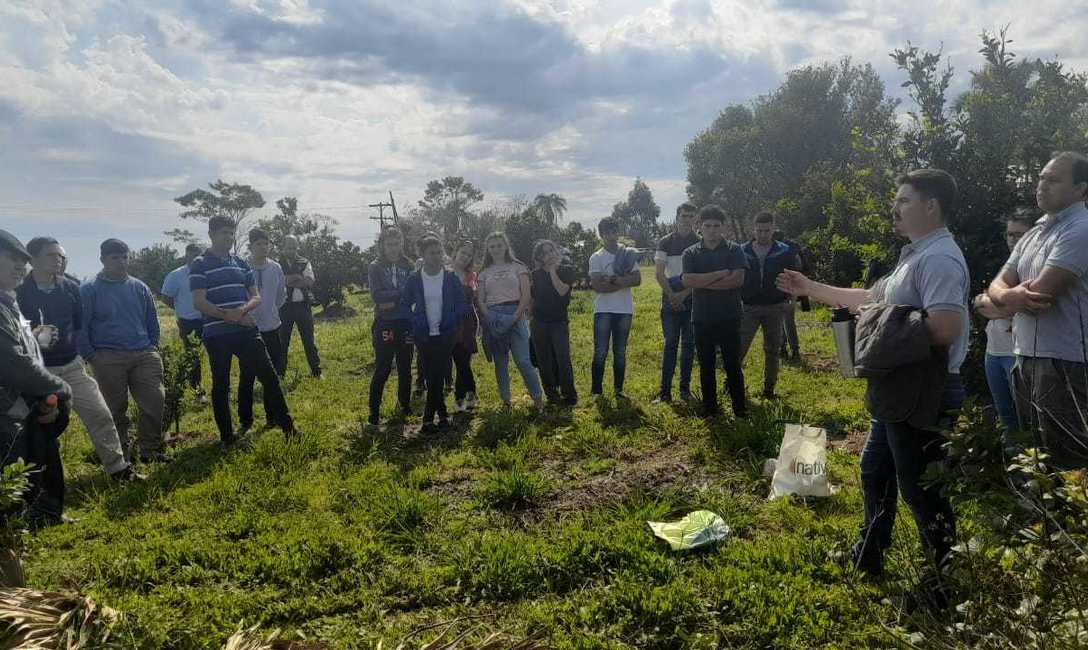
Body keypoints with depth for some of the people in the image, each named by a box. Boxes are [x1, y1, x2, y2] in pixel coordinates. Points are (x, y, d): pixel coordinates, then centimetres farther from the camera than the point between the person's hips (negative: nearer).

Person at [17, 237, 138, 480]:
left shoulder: (70, 288, 3)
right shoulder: (19, 292, -8)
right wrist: (35, 339, -22)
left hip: (71, 366, 3)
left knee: (100, 414, -1)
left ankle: (117, 467, 9)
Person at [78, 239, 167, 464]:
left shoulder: (139, 288, 11)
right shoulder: (89, 290, 0)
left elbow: (152, 321, 18)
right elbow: (80, 327, 1)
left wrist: (153, 348, 9)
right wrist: (91, 357, -4)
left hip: (144, 355, 3)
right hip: (108, 359, -3)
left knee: (155, 401, -5)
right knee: (116, 410, 5)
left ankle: (150, 450, 10)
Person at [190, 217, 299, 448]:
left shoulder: (241, 263, 12)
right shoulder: (200, 264, -3)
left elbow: (256, 297, 10)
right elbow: (199, 302, -12)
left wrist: (243, 309, -11)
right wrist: (228, 315, -20)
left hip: (247, 332, 4)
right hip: (217, 335, -4)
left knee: (269, 377, 1)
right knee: (221, 386, 6)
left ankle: (287, 426, 11)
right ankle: (227, 437, 17)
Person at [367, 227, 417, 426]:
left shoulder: (408, 266, 6)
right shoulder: (375, 267, -1)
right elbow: (377, 296, -13)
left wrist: (392, 301, -14)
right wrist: (402, 292, -14)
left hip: (405, 323, 3)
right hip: (384, 324, -3)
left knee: (405, 367, 13)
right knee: (382, 369, -1)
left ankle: (405, 405, 28)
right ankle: (374, 411, 8)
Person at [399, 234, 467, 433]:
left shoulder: (451, 278, -1)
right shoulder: (414, 280, -1)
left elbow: (462, 304, 3)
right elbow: (405, 305, 6)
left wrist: (451, 322, -11)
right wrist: (415, 323, -8)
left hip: (446, 335, -1)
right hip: (424, 335, 1)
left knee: (438, 375, -5)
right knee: (432, 376, 4)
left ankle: (429, 418, 2)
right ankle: (442, 415, 16)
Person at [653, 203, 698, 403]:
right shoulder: (666, 242, 5)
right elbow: (659, 274, 0)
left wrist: (684, 294, -12)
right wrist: (673, 296, -9)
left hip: (692, 301, 1)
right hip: (670, 302, -1)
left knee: (689, 344, 6)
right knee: (670, 344, -2)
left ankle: (685, 388, 14)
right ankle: (665, 390, -1)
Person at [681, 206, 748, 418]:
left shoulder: (734, 250, 1)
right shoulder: (691, 254, 5)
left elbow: (737, 279, -14)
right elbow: (687, 280, -13)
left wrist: (703, 282, -13)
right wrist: (721, 274, -14)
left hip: (729, 318, -2)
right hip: (702, 319, 2)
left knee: (733, 365, 3)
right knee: (706, 366, 9)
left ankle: (740, 410, 11)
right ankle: (710, 409, 20)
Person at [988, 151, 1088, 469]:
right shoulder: (1034, 234, 15)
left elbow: (1040, 294, -20)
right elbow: (997, 286, 9)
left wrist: (1003, 299, 1)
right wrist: (1012, 295, -15)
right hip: (1026, 359, 9)